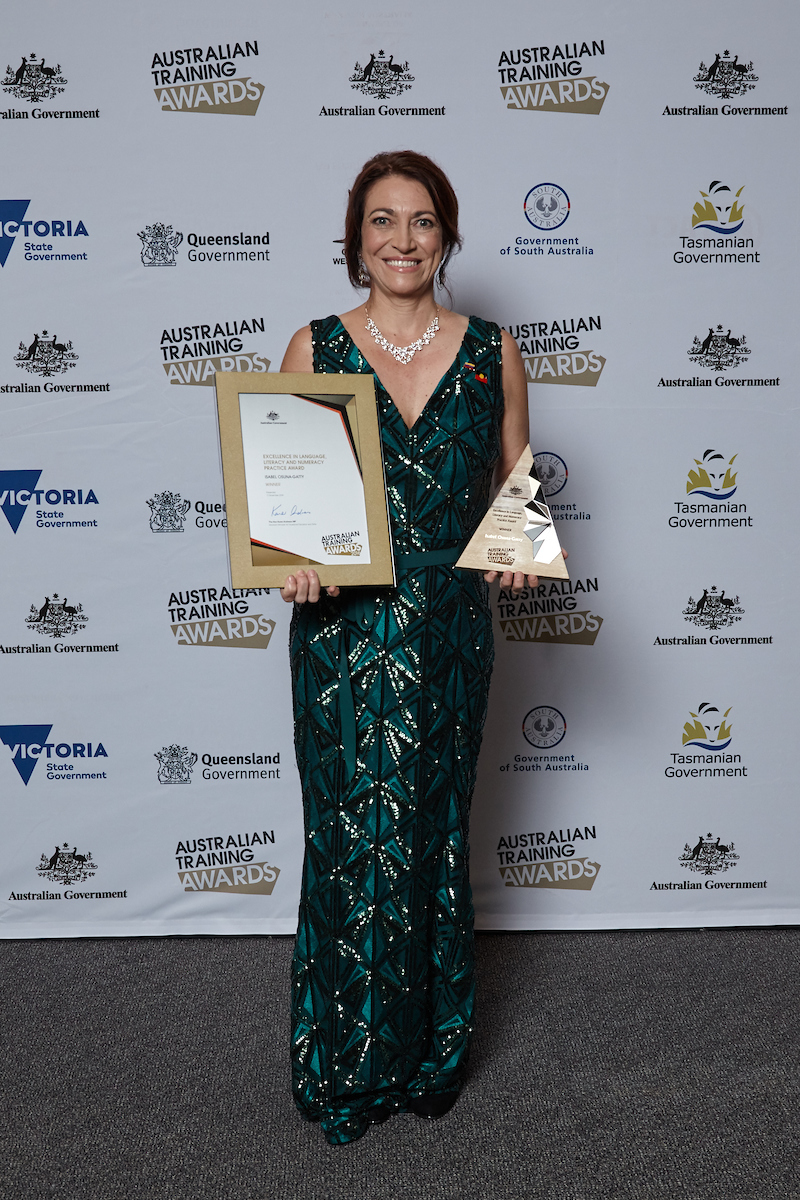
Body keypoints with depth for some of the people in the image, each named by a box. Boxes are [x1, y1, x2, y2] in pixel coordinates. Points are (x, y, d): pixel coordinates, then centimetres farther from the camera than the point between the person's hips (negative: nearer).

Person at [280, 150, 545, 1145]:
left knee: (434, 833, 12)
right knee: (357, 835, 1)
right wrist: (292, 565, -16)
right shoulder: (314, 347, 2)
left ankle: (430, 1052, 32)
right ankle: (348, 1071, 23)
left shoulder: (492, 353, 5)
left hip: (451, 627, 2)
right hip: (343, 628, -1)